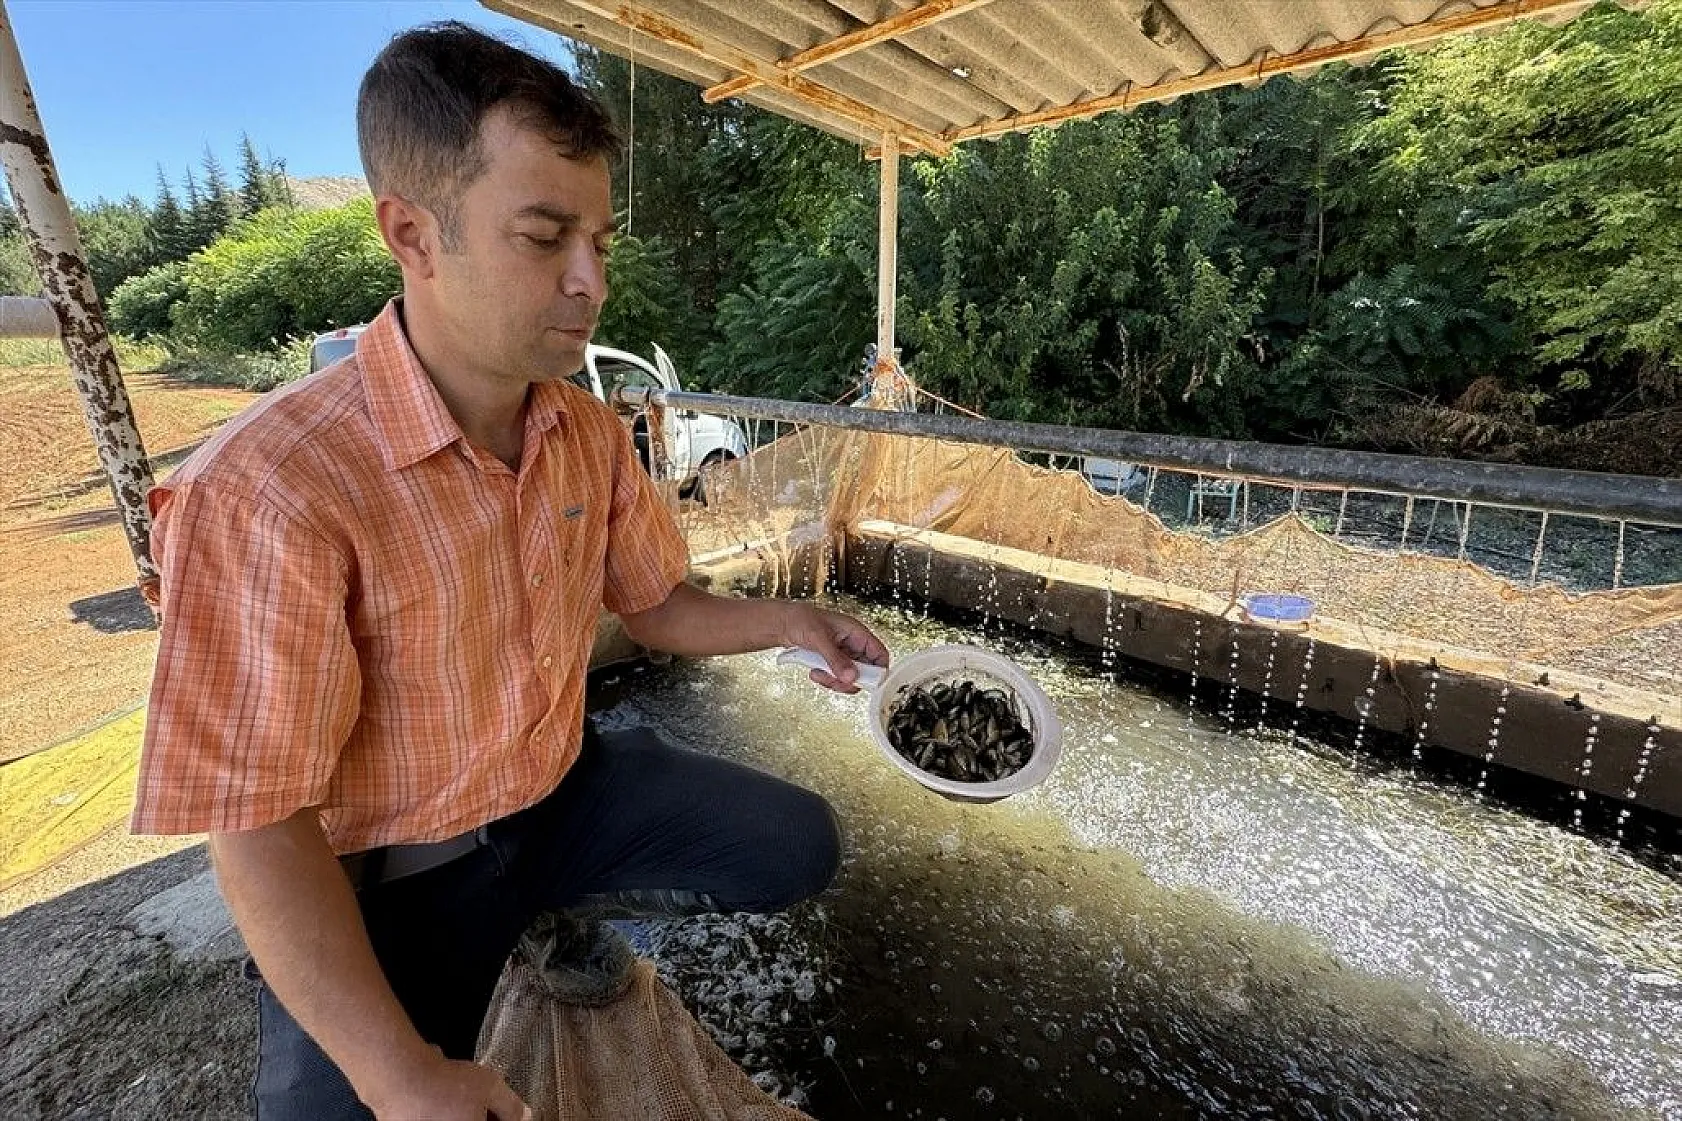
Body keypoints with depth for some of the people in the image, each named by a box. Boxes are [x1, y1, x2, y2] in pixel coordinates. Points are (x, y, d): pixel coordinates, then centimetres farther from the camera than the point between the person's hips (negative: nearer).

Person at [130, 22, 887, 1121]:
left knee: (799, 848, 3)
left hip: (565, 788, 5)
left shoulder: (593, 434, -7)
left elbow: (652, 604, 4)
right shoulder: (269, 490, -27)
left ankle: (566, 908, 23)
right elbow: (259, 826, -22)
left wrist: (779, 621, -12)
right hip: (391, 871, -4)